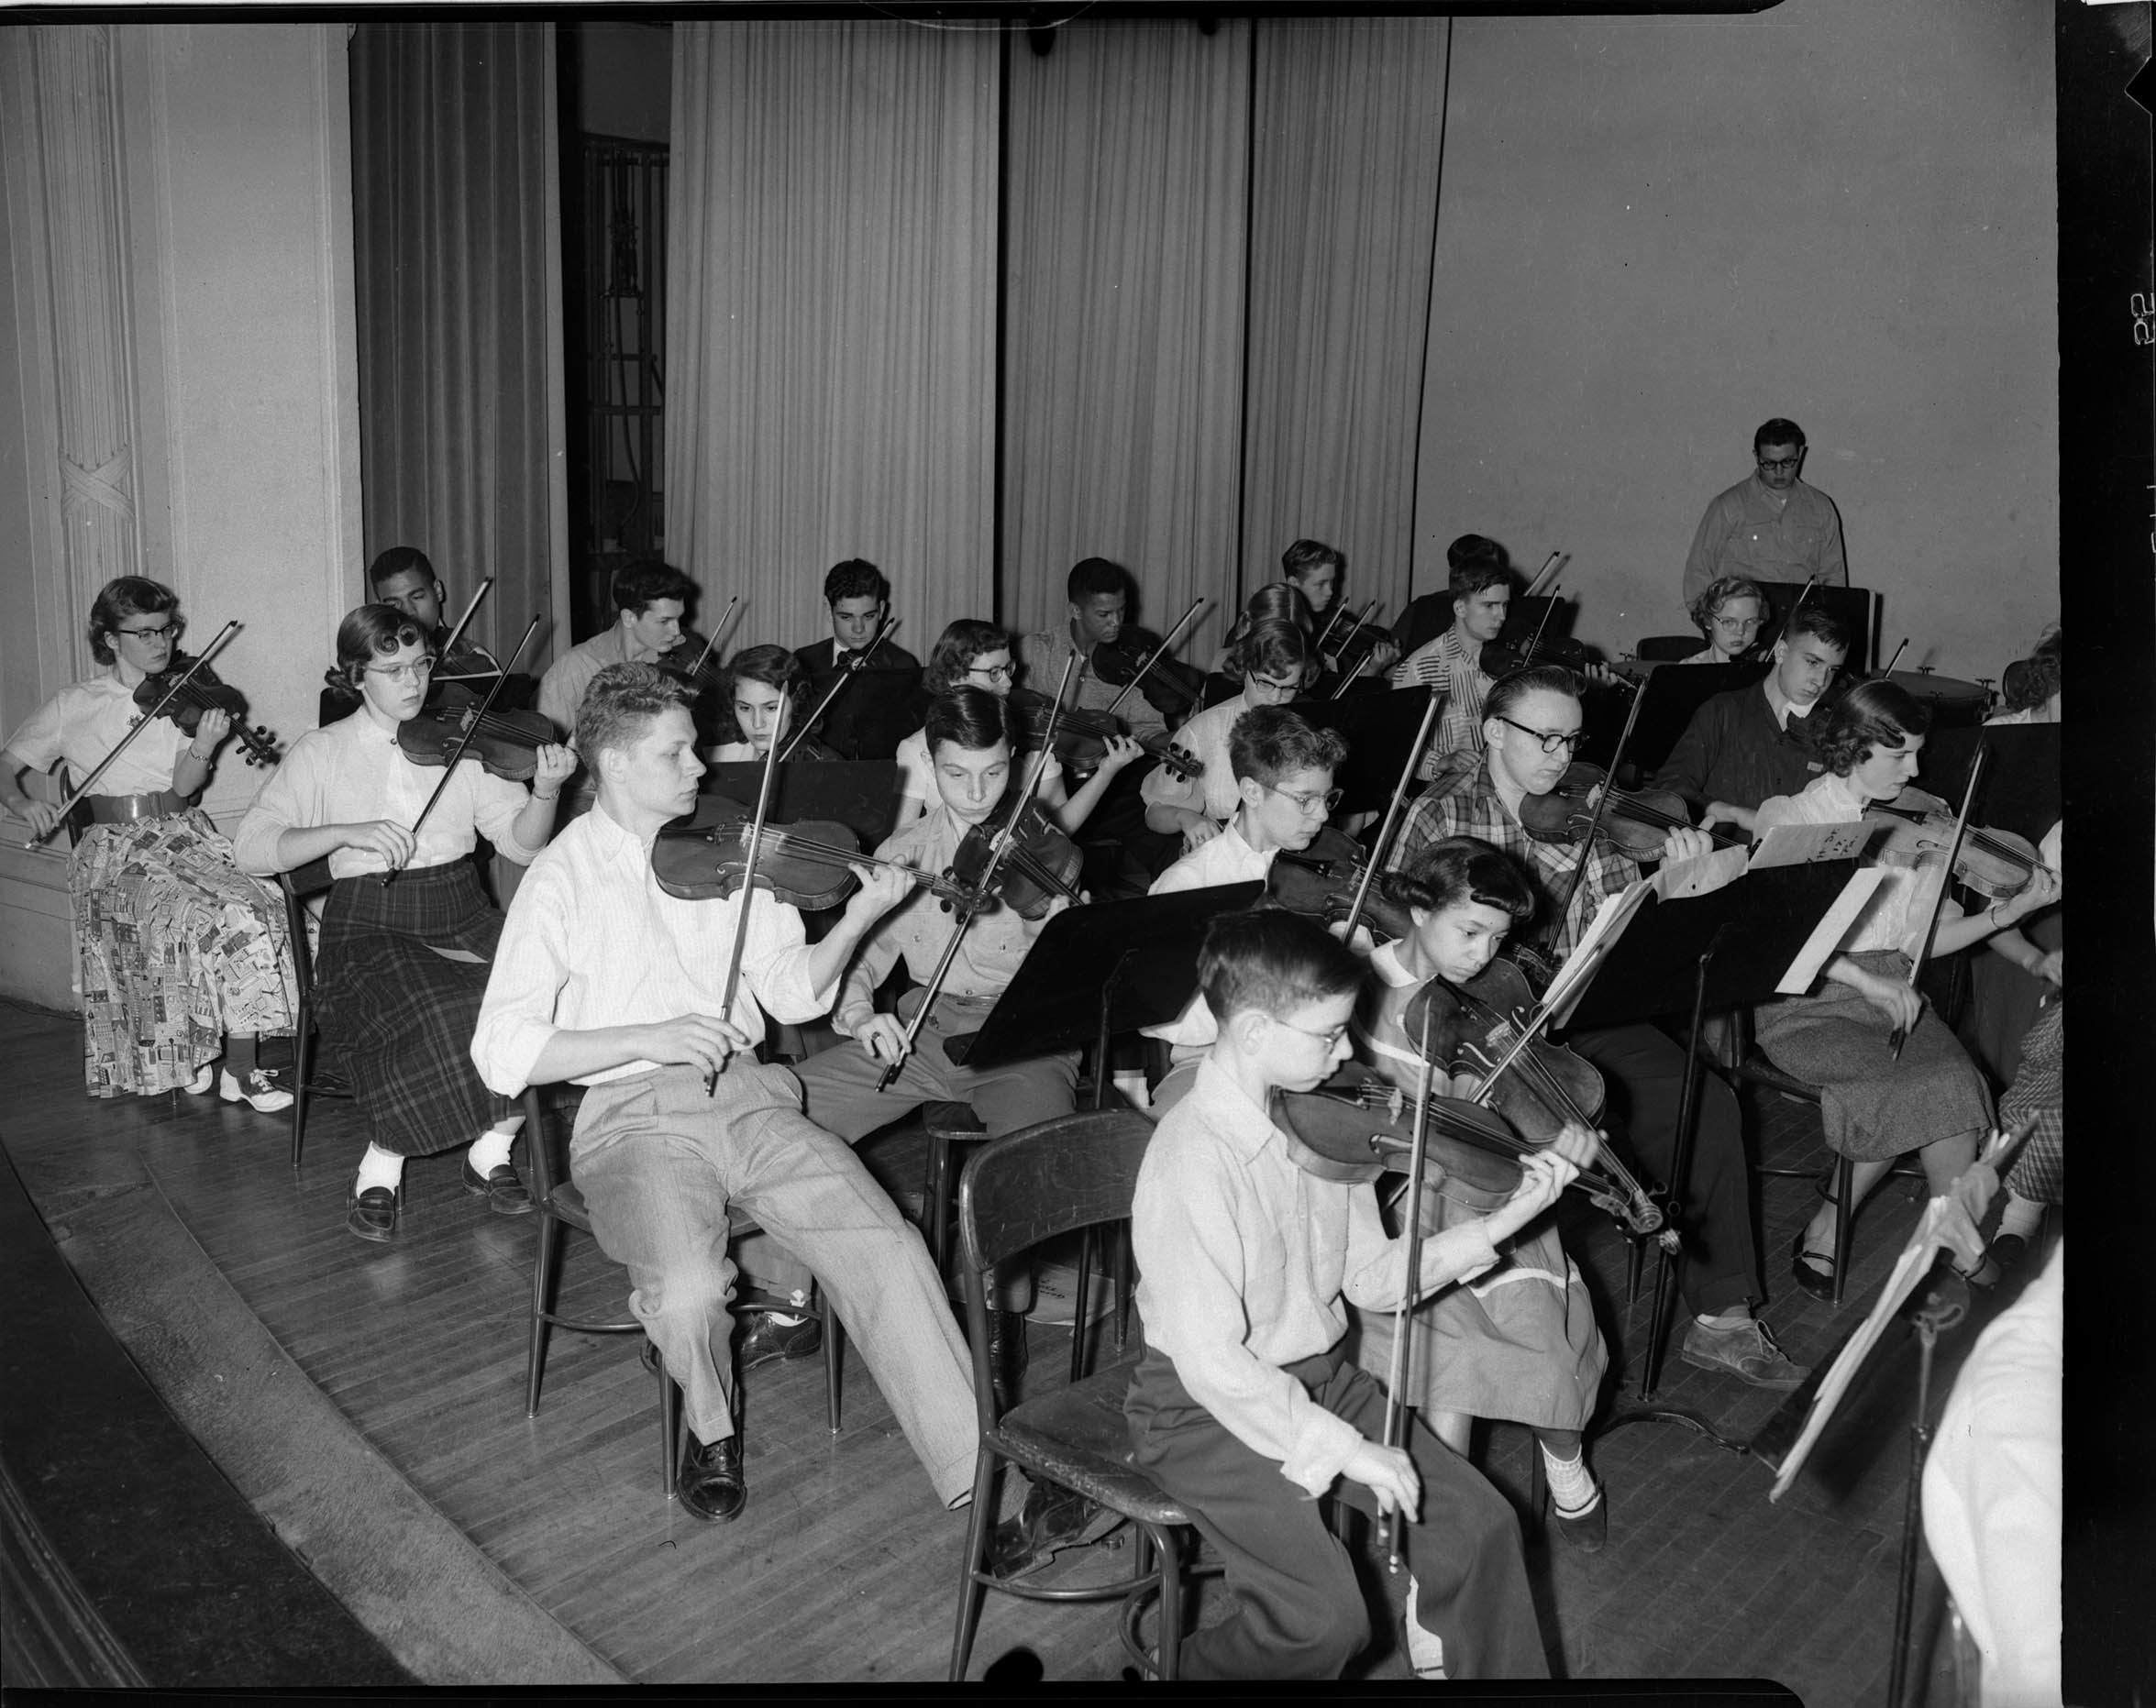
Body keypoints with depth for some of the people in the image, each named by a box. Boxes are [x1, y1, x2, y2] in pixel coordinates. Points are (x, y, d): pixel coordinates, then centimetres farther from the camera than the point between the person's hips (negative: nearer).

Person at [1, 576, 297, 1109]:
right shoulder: (73, 707, 8)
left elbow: (185, 786, -5)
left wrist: (205, 746, -26)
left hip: (184, 835, 2)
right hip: (116, 852, -2)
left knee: (249, 911, -28)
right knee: (226, 916, -29)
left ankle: (240, 1069, -18)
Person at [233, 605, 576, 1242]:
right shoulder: (322, 752, 6)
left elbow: (522, 844, 3)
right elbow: (249, 848, -2)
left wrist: (546, 789, -18)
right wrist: (348, 832, -16)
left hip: (462, 916, 3)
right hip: (372, 926, -2)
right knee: (439, 1015, -33)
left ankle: (490, 1152, -5)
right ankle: (380, 1170, -10)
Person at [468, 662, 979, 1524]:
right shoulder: (564, 876, -1)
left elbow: (792, 992, 10)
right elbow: (500, 1051, -9)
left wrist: (858, 918, -7)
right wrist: (648, 1038, -19)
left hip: (746, 1094, 3)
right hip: (632, 1115, -3)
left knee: (889, 1251, -18)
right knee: (689, 1291, -30)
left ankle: (981, 1472, -10)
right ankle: (710, 1424, 4)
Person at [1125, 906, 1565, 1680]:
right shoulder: (1195, 1157, -27)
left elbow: (1370, 1279, 3)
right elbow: (1210, 1361, -27)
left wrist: (1500, 1222, -6)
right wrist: (1345, 1448, -22)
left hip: (1320, 1377, 7)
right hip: (1211, 1410, -7)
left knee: (1478, 1524, -1)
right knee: (1326, 1619, -19)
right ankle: (1195, 1668, 10)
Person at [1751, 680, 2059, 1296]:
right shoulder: (1787, 818, -2)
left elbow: (1922, 939, 7)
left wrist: (2008, 913, -8)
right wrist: (1865, 980, -24)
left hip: (1890, 991, 4)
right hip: (1804, 1000, -4)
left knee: (1954, 1079, -24)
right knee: (1922, 1084, -25)